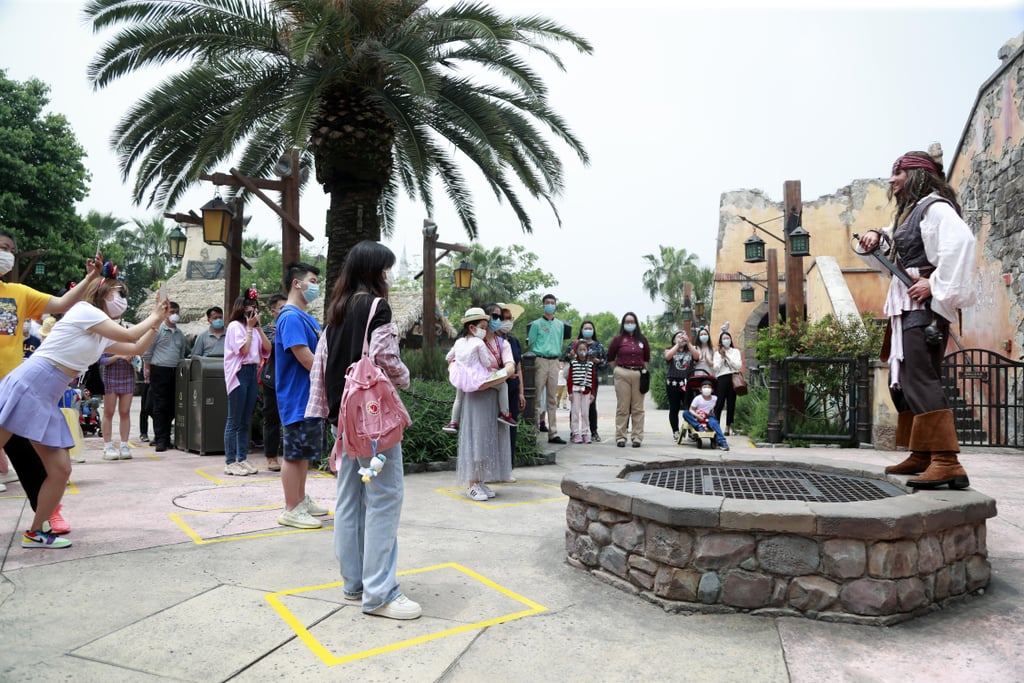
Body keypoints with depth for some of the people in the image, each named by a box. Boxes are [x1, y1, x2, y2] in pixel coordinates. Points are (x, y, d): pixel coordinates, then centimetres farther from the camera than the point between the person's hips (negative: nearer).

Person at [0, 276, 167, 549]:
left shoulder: (102, 336, 19)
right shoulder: (84, 310, -6)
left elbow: (136, 348, 24)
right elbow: (129, 336, -9)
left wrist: (157, 321, 19)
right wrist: (154, 317, 7)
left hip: (47, 401, 9)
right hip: (26, 387, -9)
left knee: (61, 470, 4)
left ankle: (35, 533, 16)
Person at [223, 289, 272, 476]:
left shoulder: (253, 328, 16)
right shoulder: (235, 326, -5)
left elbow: (267, 349, 5)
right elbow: (243, 350, -14)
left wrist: (258, 327, 1)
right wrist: (250, 328, -8)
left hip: (253, 372, 7)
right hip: (239, 373, -7)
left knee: (245, 421, 10)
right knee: (234, 421, -4)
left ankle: (242, 459, 16)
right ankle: (230, 462, 0)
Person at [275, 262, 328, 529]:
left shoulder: (307, 318, 15)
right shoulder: (291, 317, -16)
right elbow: (305, 357, -22)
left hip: (311, 396, 10)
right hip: (297, 398, -10)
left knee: (304, 452, 16)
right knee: (294, 453, -1)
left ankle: (301, 501, 27)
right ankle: (291, 510, 7)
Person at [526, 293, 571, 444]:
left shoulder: (560, 325, 14)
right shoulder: (536, 324, 0)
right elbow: (531, 343, 2)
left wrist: (556, 354, 15)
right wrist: (538, 354, -2)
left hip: (554, 362, 5)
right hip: (540, 361, -5)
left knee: (552, 399, 7)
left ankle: (553, 433, 9)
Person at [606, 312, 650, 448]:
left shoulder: (642, 339, 11)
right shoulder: (618, 339, 4)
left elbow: (647, 357, 22)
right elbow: (610, 357, 11)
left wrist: (643, 369, 12)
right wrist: (618, 370, 8)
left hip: (639, 374, 2)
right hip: (622, 374, -2)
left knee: (638, 408, 3)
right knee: (622, 407, 0)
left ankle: (637, 437, 7)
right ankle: (620, 437, 4)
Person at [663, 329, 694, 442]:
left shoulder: (689, 351, 14)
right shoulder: (670, 349, 12)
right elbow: (667, 356, -10)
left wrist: (688, 343, -9)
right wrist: (678, 344, -11)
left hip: (687, 383, 0)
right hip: (673, 383, 0)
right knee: (674, 409, 3)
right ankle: (675, 432, 11)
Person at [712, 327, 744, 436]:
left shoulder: (736, 351, 12)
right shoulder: (717, 353, 12)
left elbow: (739, 366, -1)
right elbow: (716, 368, 3)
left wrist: (727, 357, -5)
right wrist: (722, 357, -6)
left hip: (733, 378, 1)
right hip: (721, 378, -1)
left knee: (731, 403, 2)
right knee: (719, 403, -9)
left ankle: (728, 427, 7)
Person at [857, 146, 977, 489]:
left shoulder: (935, 208, -8)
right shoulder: (909, 213, 21)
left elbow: (960, 241, -27)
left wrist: (936, 283, -24)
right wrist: (876, 237, 12)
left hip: (925, 306, -10)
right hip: (906, 307, 10)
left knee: (920, 379, -19)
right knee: (901, 381, 12)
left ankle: (947, 462, -23)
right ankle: (922, 455, 18)